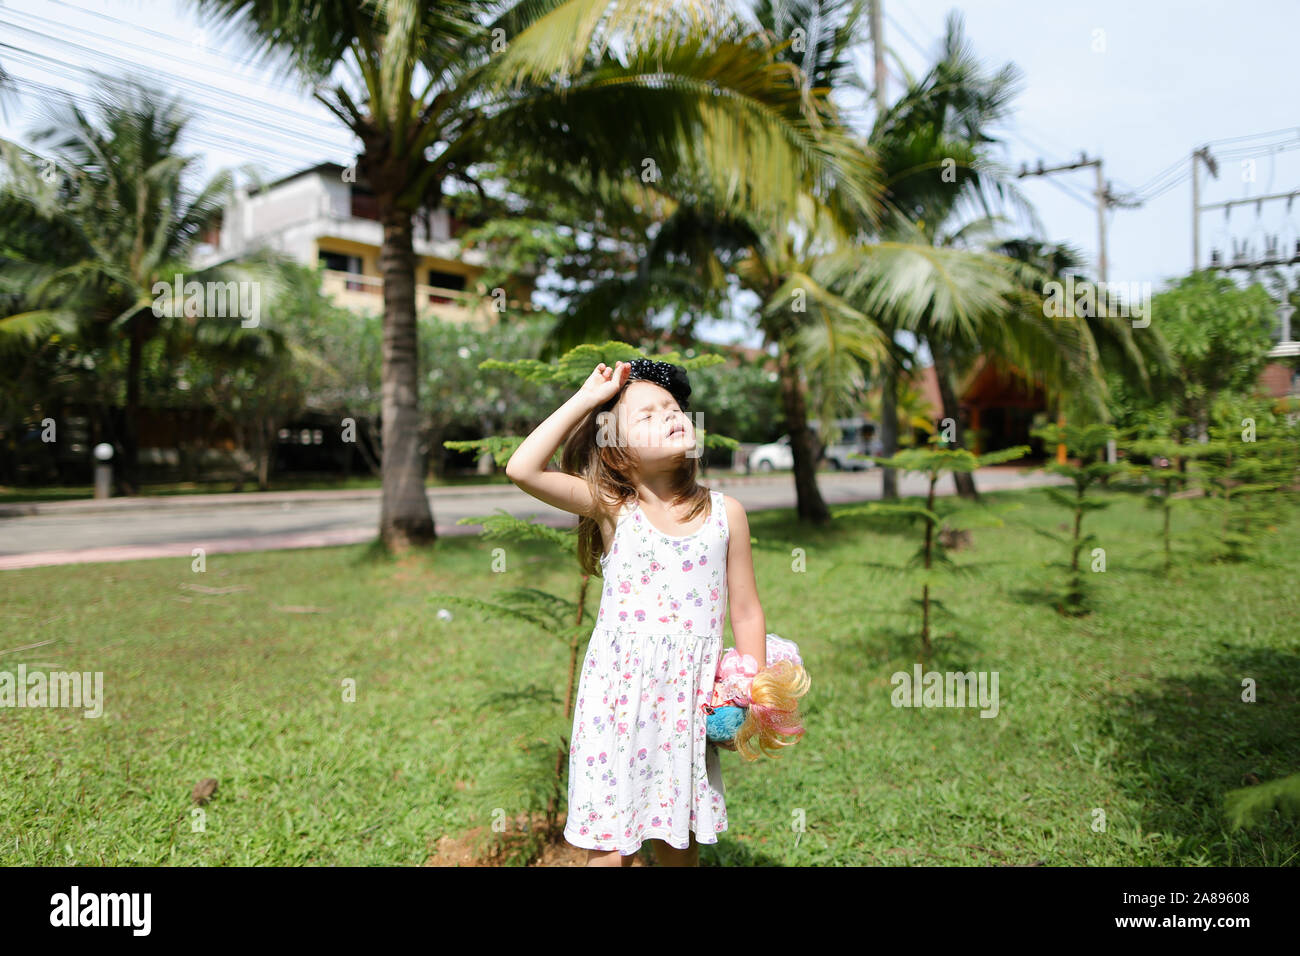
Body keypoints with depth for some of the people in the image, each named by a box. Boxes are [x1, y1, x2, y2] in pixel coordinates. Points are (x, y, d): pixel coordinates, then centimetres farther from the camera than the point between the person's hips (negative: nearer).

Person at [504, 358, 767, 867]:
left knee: (680, 844, 15)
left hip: (688, 695, 2)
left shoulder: (725, 513, 1)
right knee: (610, 847, 5)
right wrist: (585, 399, -10)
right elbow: (522, 469, -16)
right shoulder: (612, 509, -4)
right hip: (618, 691, -2)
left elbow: (745, 612, 6)